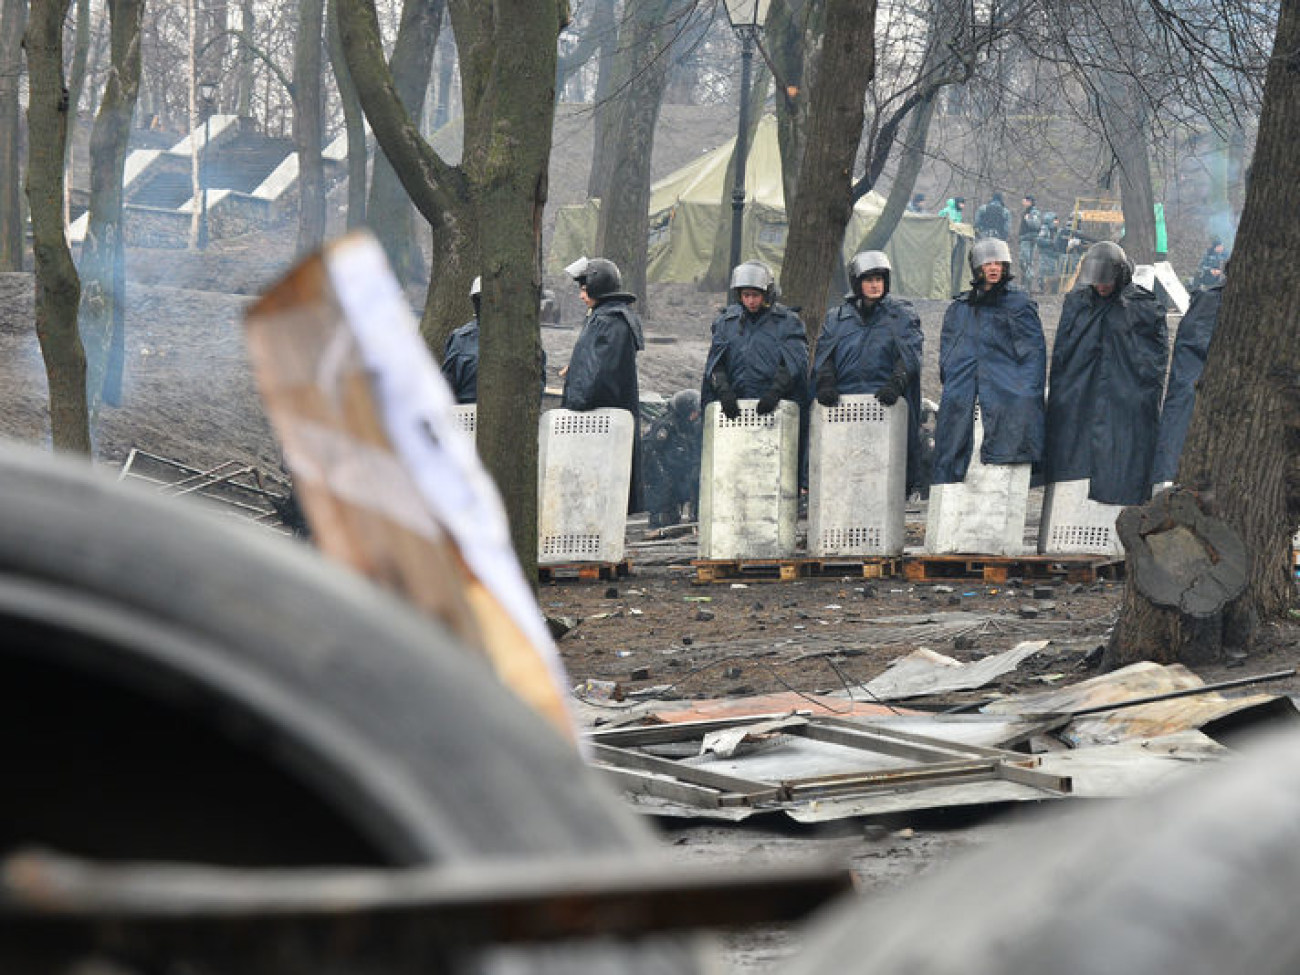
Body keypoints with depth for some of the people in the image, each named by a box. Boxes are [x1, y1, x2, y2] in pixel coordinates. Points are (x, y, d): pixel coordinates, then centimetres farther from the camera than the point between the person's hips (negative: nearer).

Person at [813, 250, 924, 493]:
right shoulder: (836, 318, 20)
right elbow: (824, 355, 11)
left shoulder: (902, 315, 13)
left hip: (886, 400, -2)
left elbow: (908, 356, 0)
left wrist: (895, 384, -18)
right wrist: (826, 384, -9)